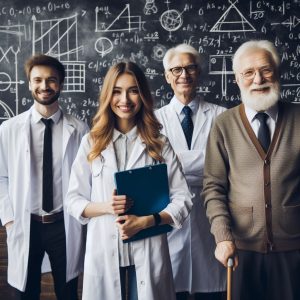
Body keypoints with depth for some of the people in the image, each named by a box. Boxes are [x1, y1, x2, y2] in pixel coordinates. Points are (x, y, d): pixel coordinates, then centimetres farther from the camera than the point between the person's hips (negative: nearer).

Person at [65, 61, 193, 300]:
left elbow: (182, 200, -2)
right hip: (103, 252, 1)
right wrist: (106, 207, -14)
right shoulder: (92, 143, 3)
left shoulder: (159, 145, 2)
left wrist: (144, 221, -15)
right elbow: (74, 200, 4)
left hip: (148, 253, 0)